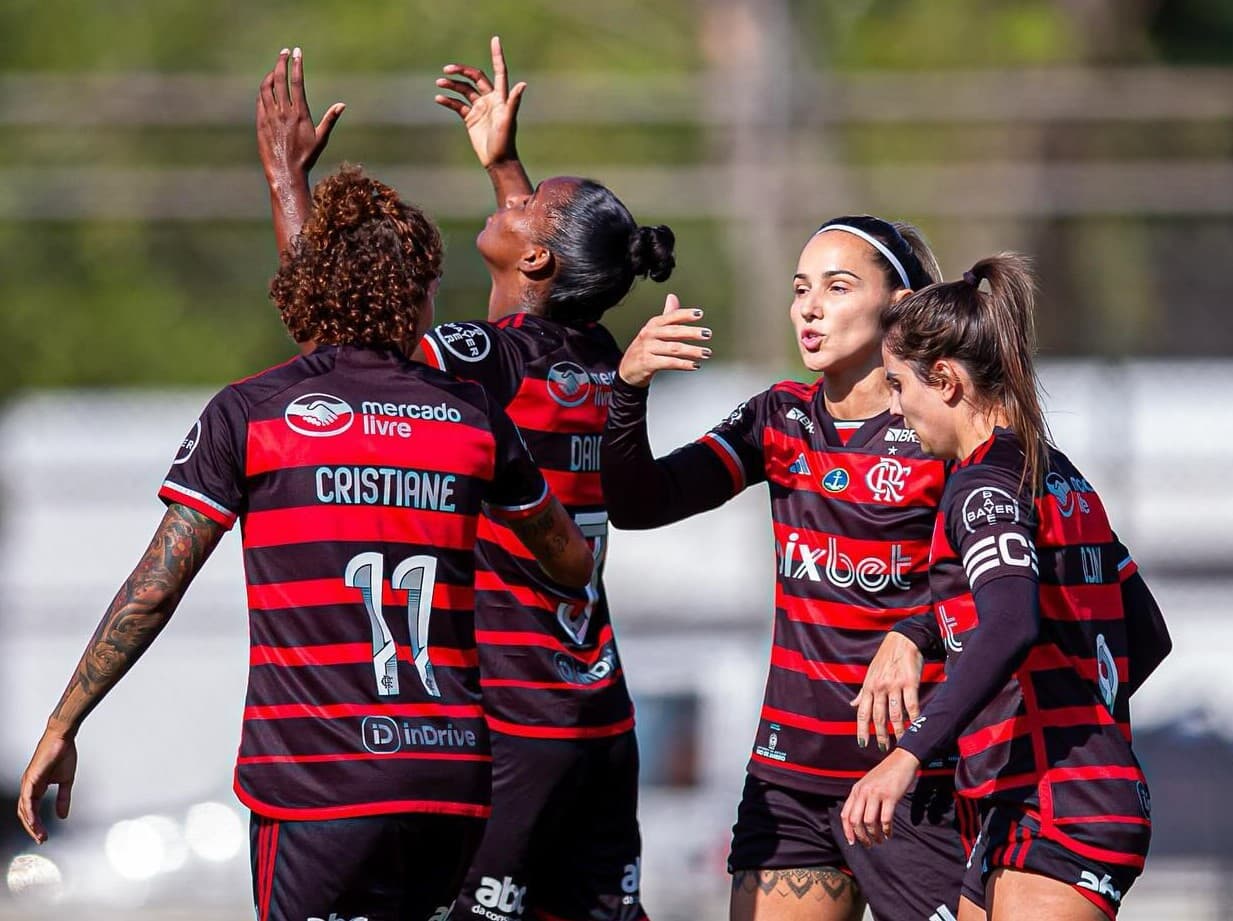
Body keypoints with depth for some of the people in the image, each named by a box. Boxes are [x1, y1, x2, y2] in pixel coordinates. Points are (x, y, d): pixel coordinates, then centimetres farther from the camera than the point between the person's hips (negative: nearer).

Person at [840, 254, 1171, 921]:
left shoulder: (984, 485, -11)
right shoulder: (1060, 478, 17)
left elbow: (1010, 626, -30)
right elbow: (1146, 637, 23)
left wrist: (908, 754, -35)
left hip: (1053, 821, -10)